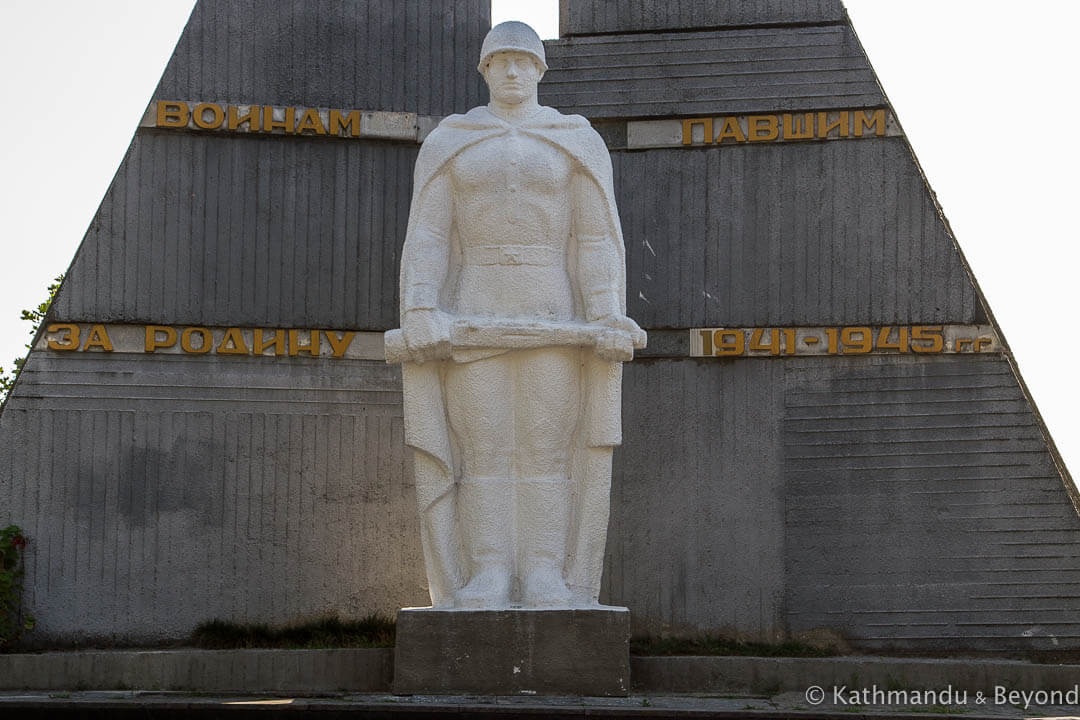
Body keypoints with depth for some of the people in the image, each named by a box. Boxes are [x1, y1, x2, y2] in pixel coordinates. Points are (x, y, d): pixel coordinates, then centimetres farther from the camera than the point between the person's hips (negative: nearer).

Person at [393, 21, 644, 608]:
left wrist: (607, 322, -12)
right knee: (483, 450, -5)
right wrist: (419, 314, -14)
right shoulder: (449, 143, 8)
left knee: (547, 449, -5)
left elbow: (597, 240, 0)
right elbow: (427, 239, 1)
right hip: (476, 318, 1)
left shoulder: (577, 143, 6)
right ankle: (488, 581, -4)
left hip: (551, 318, -1)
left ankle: (546, 581, -4)